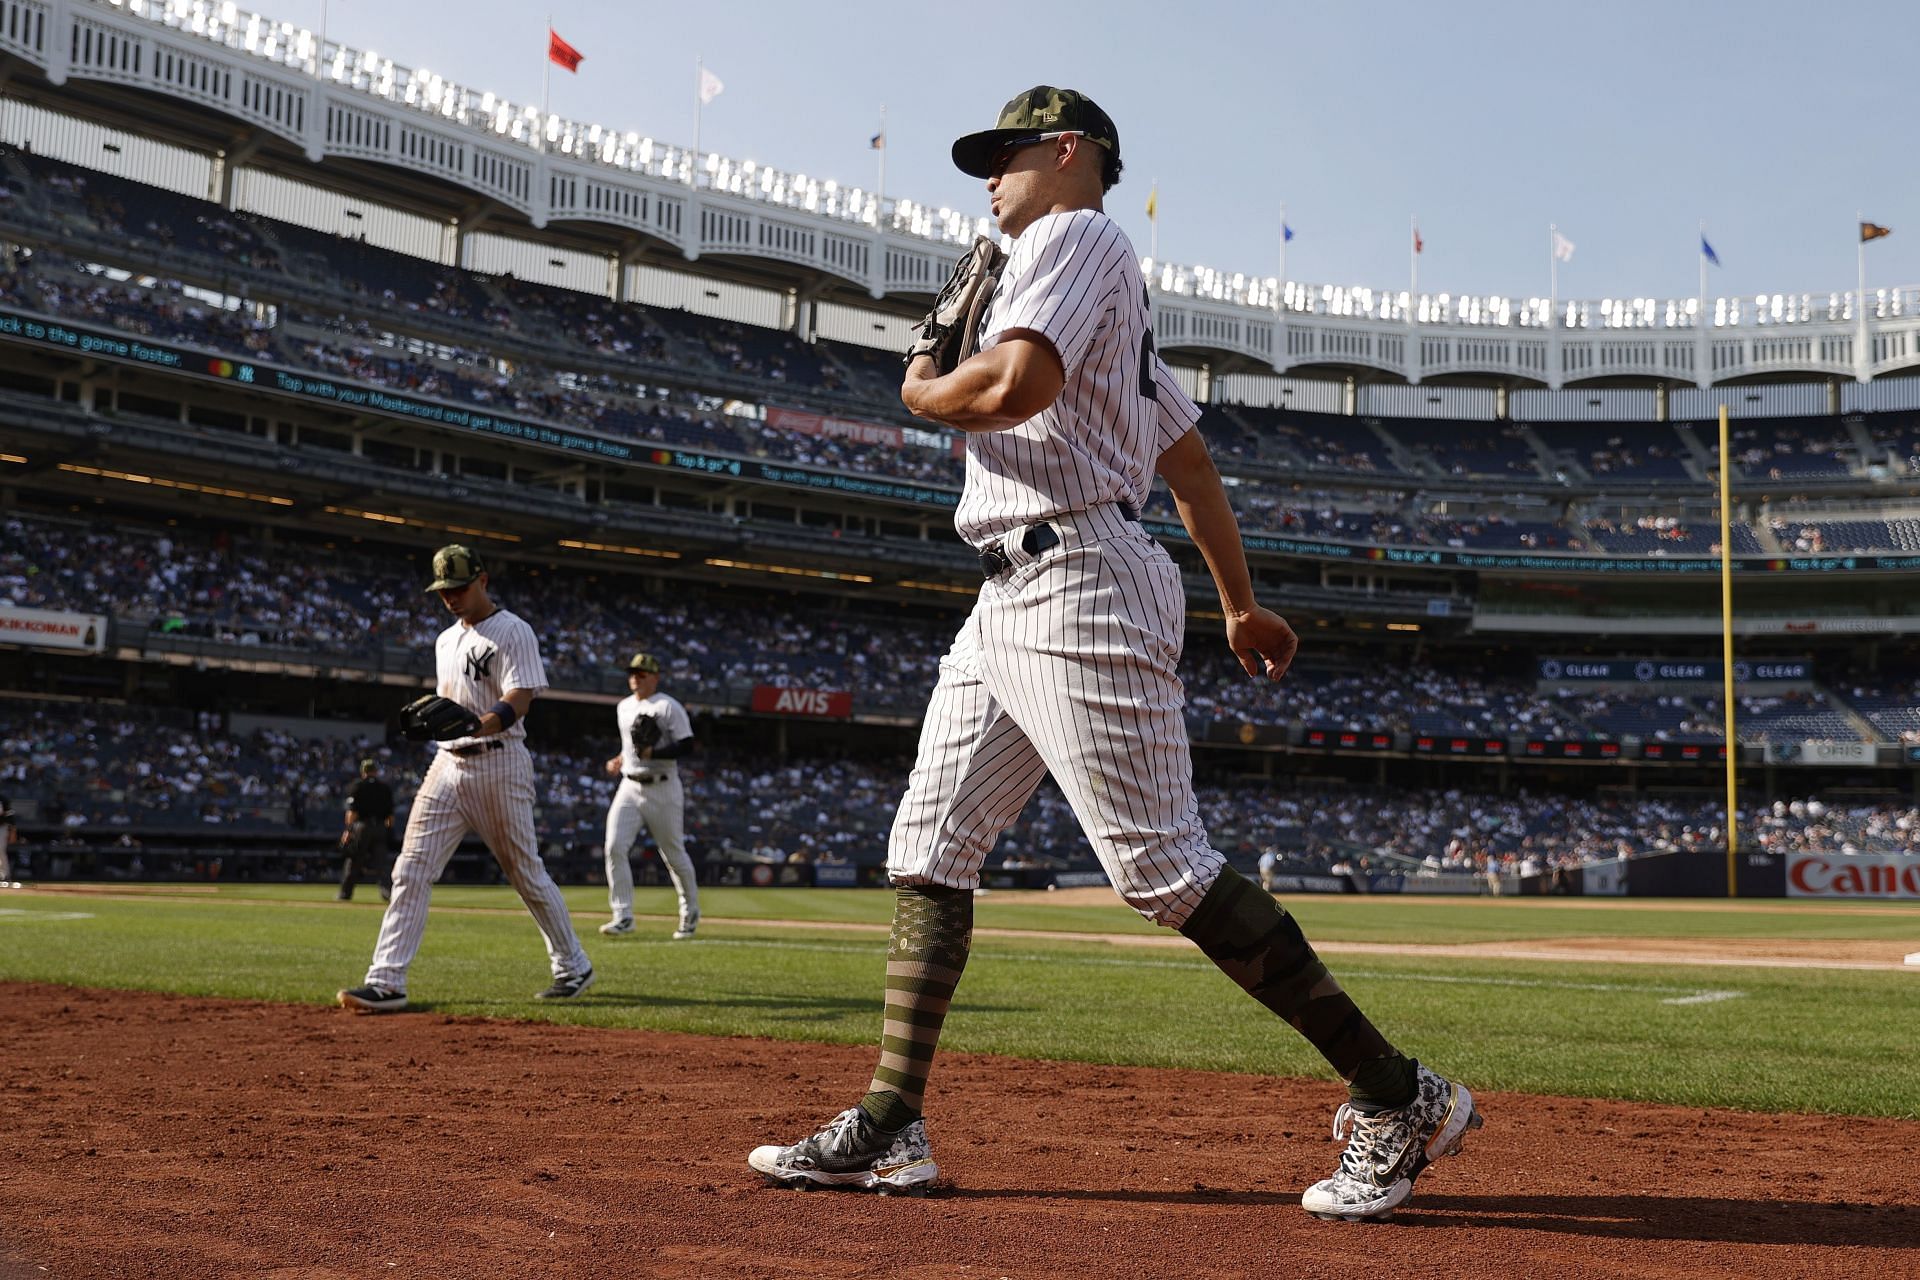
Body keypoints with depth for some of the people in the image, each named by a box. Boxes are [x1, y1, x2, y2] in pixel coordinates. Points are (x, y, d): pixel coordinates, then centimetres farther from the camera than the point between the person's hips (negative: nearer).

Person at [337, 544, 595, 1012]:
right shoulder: (446, 640, 18)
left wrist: (476, 726, -36)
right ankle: (386, 983, -7)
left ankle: (574, 967, 19)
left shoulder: (513, 632, -7)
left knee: (526, 872, 2)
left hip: (500, 762, -7)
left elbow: (518, 702, -19)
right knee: (411, 870, -5)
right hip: (448, 763, 7)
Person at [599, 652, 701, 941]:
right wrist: (621, 759, 10)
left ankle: (691, 912, 24)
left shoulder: (669, 707, -8)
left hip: (662, 789, -5)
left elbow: (687, 745, -14)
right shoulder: (623, 707, 13)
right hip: (629, 787, 5)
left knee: (674, 854, 4)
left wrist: (652, 753, -24)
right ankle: (623, 916, -8)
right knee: (614, 847, -12)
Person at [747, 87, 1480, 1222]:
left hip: (1080, 586, -11)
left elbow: (1017, 382, -22)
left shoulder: (1078, 236, -3)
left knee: (1167, 870, -13)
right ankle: (892, 1127, 9)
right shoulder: (1109, 303, 28)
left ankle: (1401, 1102, -5)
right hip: (1011, 603, 11)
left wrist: (924, 393, 0)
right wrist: (1242, 605, 31)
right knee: (929, 851, 6)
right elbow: (1191, 457, 29)